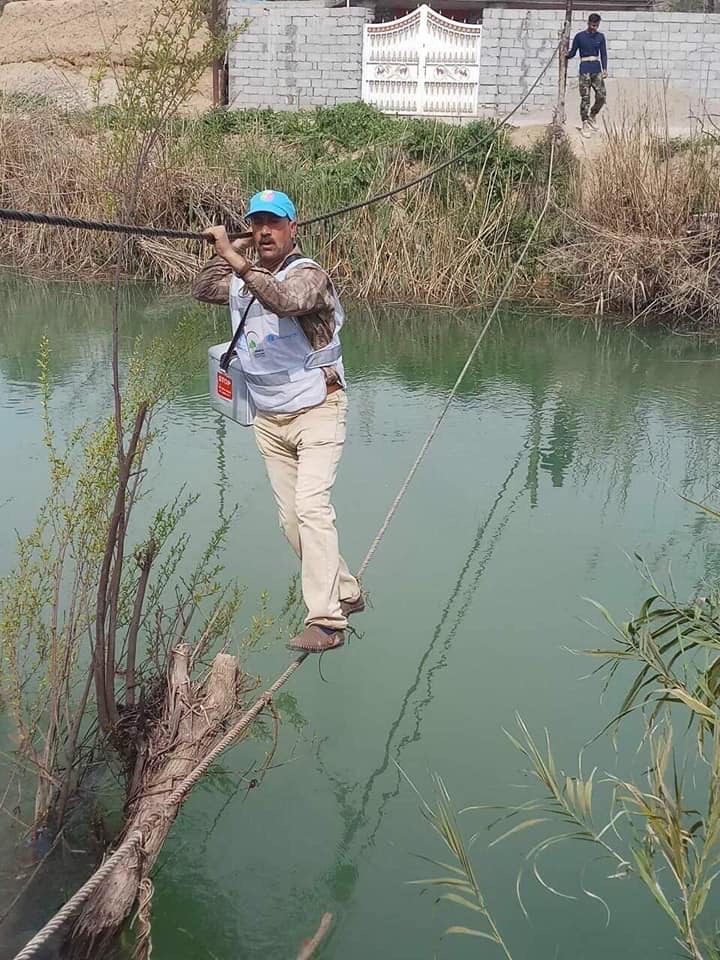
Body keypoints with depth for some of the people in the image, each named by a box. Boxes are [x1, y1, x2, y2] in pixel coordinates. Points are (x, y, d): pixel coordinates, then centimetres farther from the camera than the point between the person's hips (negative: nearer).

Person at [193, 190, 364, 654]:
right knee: (292, 520, 9)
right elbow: (202, 291, 22)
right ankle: (346, 592, 26)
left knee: (311, 505, -21)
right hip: (269, 420, 8)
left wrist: (237, 262, -39)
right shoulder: (243, 277, 7)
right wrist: (224, 253, 7)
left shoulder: (308, 274, -15)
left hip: (316, 411, -7)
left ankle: (326, 620, -21)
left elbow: (287, 299, -37)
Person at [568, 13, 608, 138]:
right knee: (585, 98, -5)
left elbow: (603, 54, 8)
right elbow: (572, 53, 5)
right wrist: (565, 54, -15)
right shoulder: (579, 36, 1)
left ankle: (592, 116, 19)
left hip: (597, 70, 3)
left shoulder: (600, 37, 9)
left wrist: (605, 69, -3)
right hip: (585, 70, -3)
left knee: (602, 96, -4)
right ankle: (585, 125, 1)